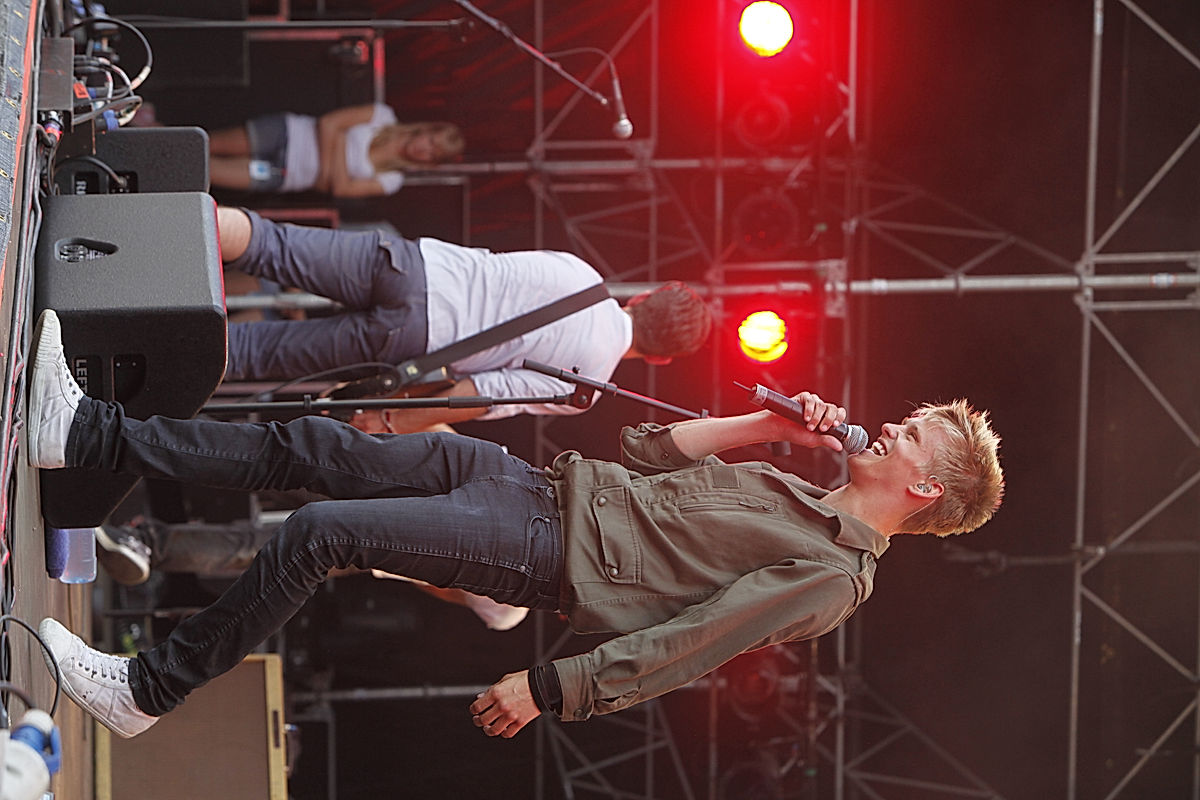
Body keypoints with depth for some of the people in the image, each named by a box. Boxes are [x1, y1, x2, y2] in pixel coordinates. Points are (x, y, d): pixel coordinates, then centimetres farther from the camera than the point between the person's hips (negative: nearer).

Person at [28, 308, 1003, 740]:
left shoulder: (831, 575, -10)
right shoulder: (801, 496, 17)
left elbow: (676, 649, -17)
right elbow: (647, 451, 21)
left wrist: (547, 687, -20)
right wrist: (768, 426, 12)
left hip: (548, 556, -8)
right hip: (546, 480, 8)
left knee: (316, 531, -18)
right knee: (308, 447, -2)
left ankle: (148, 691, -4)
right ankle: (83, 430, 2)